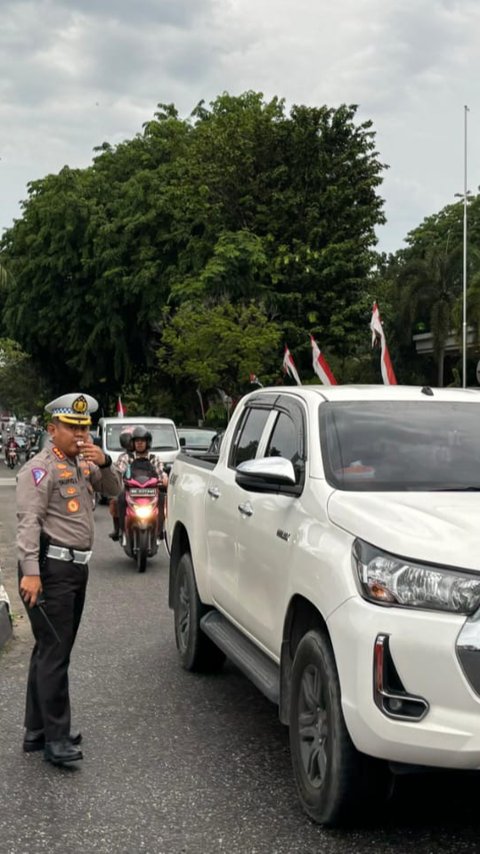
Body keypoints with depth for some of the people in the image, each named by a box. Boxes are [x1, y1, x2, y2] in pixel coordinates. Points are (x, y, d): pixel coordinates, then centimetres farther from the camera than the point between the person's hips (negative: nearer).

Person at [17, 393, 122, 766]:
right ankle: (56, 738, -4)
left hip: (77, 567, 9)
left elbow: (114, 490, 14)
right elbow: (29, 521, -18)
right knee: (54, 654, -8)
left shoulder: (83, 463, 15)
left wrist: (104, 463, -5)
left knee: (51, 651, 13)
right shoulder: (40, 467, -10)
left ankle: (37, 731, 20)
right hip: (51, 568, -9)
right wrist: (30, 571, -27)